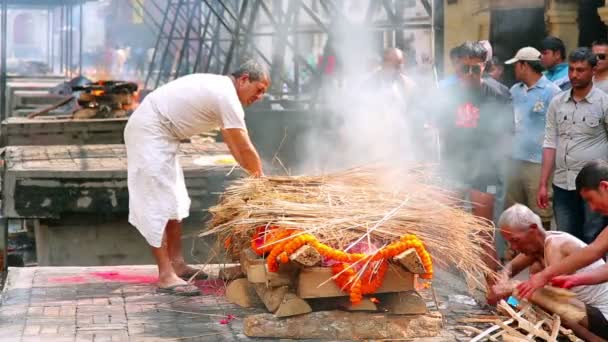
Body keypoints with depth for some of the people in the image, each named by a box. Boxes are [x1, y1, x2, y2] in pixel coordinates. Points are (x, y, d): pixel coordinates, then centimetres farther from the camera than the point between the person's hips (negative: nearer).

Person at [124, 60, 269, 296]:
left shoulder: (221, 90, 12)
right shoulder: (228, 98, -19)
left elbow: (233, 143, 19)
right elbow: (245, 148, -15)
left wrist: (253, 173, 15)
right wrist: (259, 176, 0)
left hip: (160, 134, 11)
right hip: (149, 133, -11)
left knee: (174, 201, 15)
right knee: (157, 205, -11)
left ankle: (176, 263, 21)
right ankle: (166, 276, -12)